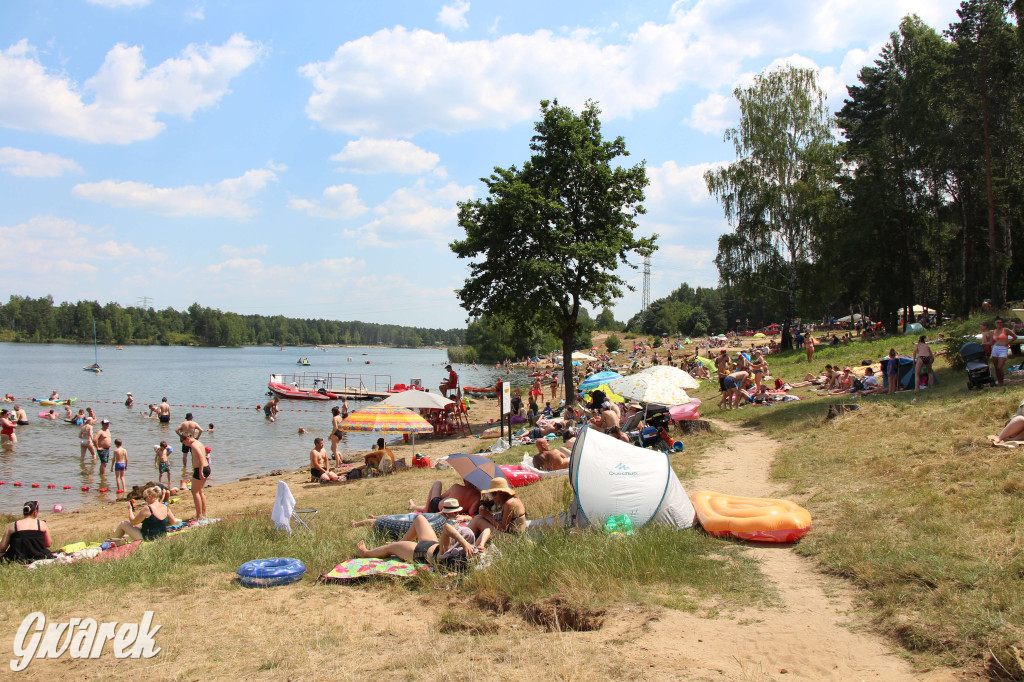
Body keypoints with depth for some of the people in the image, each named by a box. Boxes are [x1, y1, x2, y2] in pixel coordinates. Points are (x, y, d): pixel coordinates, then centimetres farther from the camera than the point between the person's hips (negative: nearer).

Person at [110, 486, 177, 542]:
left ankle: (112, 538, 39)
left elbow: (133, 522, -10)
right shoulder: (166, 508, -4)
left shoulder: (147, 509, -21)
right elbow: (174, 522, 4)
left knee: (123, 523, 12)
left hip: (147, 538, -7)